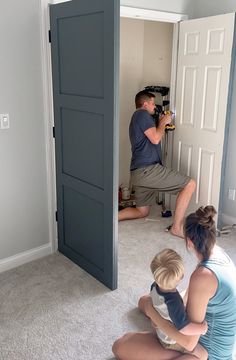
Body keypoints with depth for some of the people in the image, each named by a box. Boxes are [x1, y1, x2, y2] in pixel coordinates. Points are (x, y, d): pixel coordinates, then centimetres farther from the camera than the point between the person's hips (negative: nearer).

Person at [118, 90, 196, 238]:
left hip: (138, 173, 11)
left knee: (142, 212, 21)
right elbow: (155, 139, -14)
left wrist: (162, 124, 25)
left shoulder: (137, 117, 28)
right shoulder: (142, 114, -3)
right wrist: (163, 122, 2)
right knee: (190, 184, -8)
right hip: (147, 169, -11)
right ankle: (177, 227, -8)